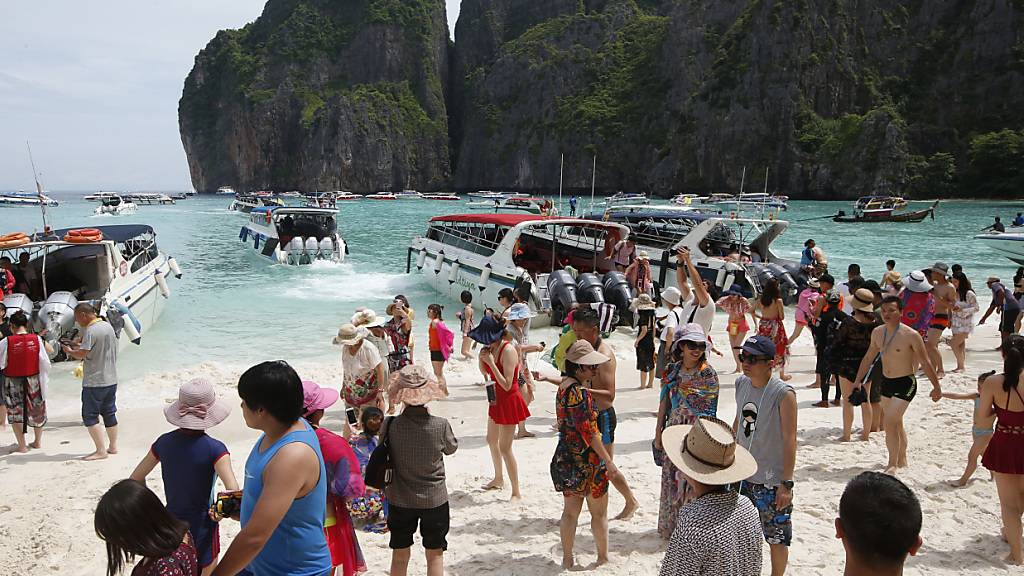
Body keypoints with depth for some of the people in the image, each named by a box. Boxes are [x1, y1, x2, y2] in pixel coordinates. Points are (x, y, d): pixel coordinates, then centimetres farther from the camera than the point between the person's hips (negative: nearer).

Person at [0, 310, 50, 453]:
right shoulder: (37, 339, -9)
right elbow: (45, 362, -6)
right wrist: (44, 377, 8)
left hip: (13, 383, -2)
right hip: (33, 381, 3)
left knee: (15, 412, 11)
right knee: (37, 411, 19)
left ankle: (22, 446, 10)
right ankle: (37, 442, 31)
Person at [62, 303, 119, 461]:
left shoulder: (91, 331, -18)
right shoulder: (108, 326, 9)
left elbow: (81, 354, -21)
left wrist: (69, 351, -2)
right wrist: (80, 345, 13)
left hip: (94, 382, -8)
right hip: (111, 379, 8)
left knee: (90, 416, -1)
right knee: (109, 413, 16)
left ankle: (100, 451, -2)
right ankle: (113, 446, 22)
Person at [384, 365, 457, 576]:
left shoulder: (391, 426, -18)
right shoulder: (440, 425, -19)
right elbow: (451, 448, 1)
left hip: (400, 501, 1)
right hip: (435, 500, -1)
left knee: (400, 555, 17)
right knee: (435, 554, 15)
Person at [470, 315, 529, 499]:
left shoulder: (508, 350, -25)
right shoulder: (492, 348, 0)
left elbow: (507, 385, -27)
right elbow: (484, 372, 12)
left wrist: (491, 363, -29)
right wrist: (481, 358, -7)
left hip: (509, 401, -9)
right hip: (496, 400, 9)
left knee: (504, 448, -7)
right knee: (491, 440, 24)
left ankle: (516, 493, 1)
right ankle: (498, 479, 44)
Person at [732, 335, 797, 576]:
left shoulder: (783, 393, -18)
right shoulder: (741, 384, 1)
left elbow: (789, 440, -17)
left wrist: (787, 484, -17)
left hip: (772, 480, -6)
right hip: (742, 475, 6)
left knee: (777, 538, 8)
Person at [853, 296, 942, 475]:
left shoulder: (911, 335, -17)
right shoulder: (877, 333, 1)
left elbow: (925, 363, -11)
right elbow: (868, 358, 13)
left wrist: (936, 386, -8)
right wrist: (858, 380, 13)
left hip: (905, 383, -7)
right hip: (886, 382, 7)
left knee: (890, 423, -15)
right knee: (896, 423, 19)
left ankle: (893, 465, -2)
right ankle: (902, 461, 35)